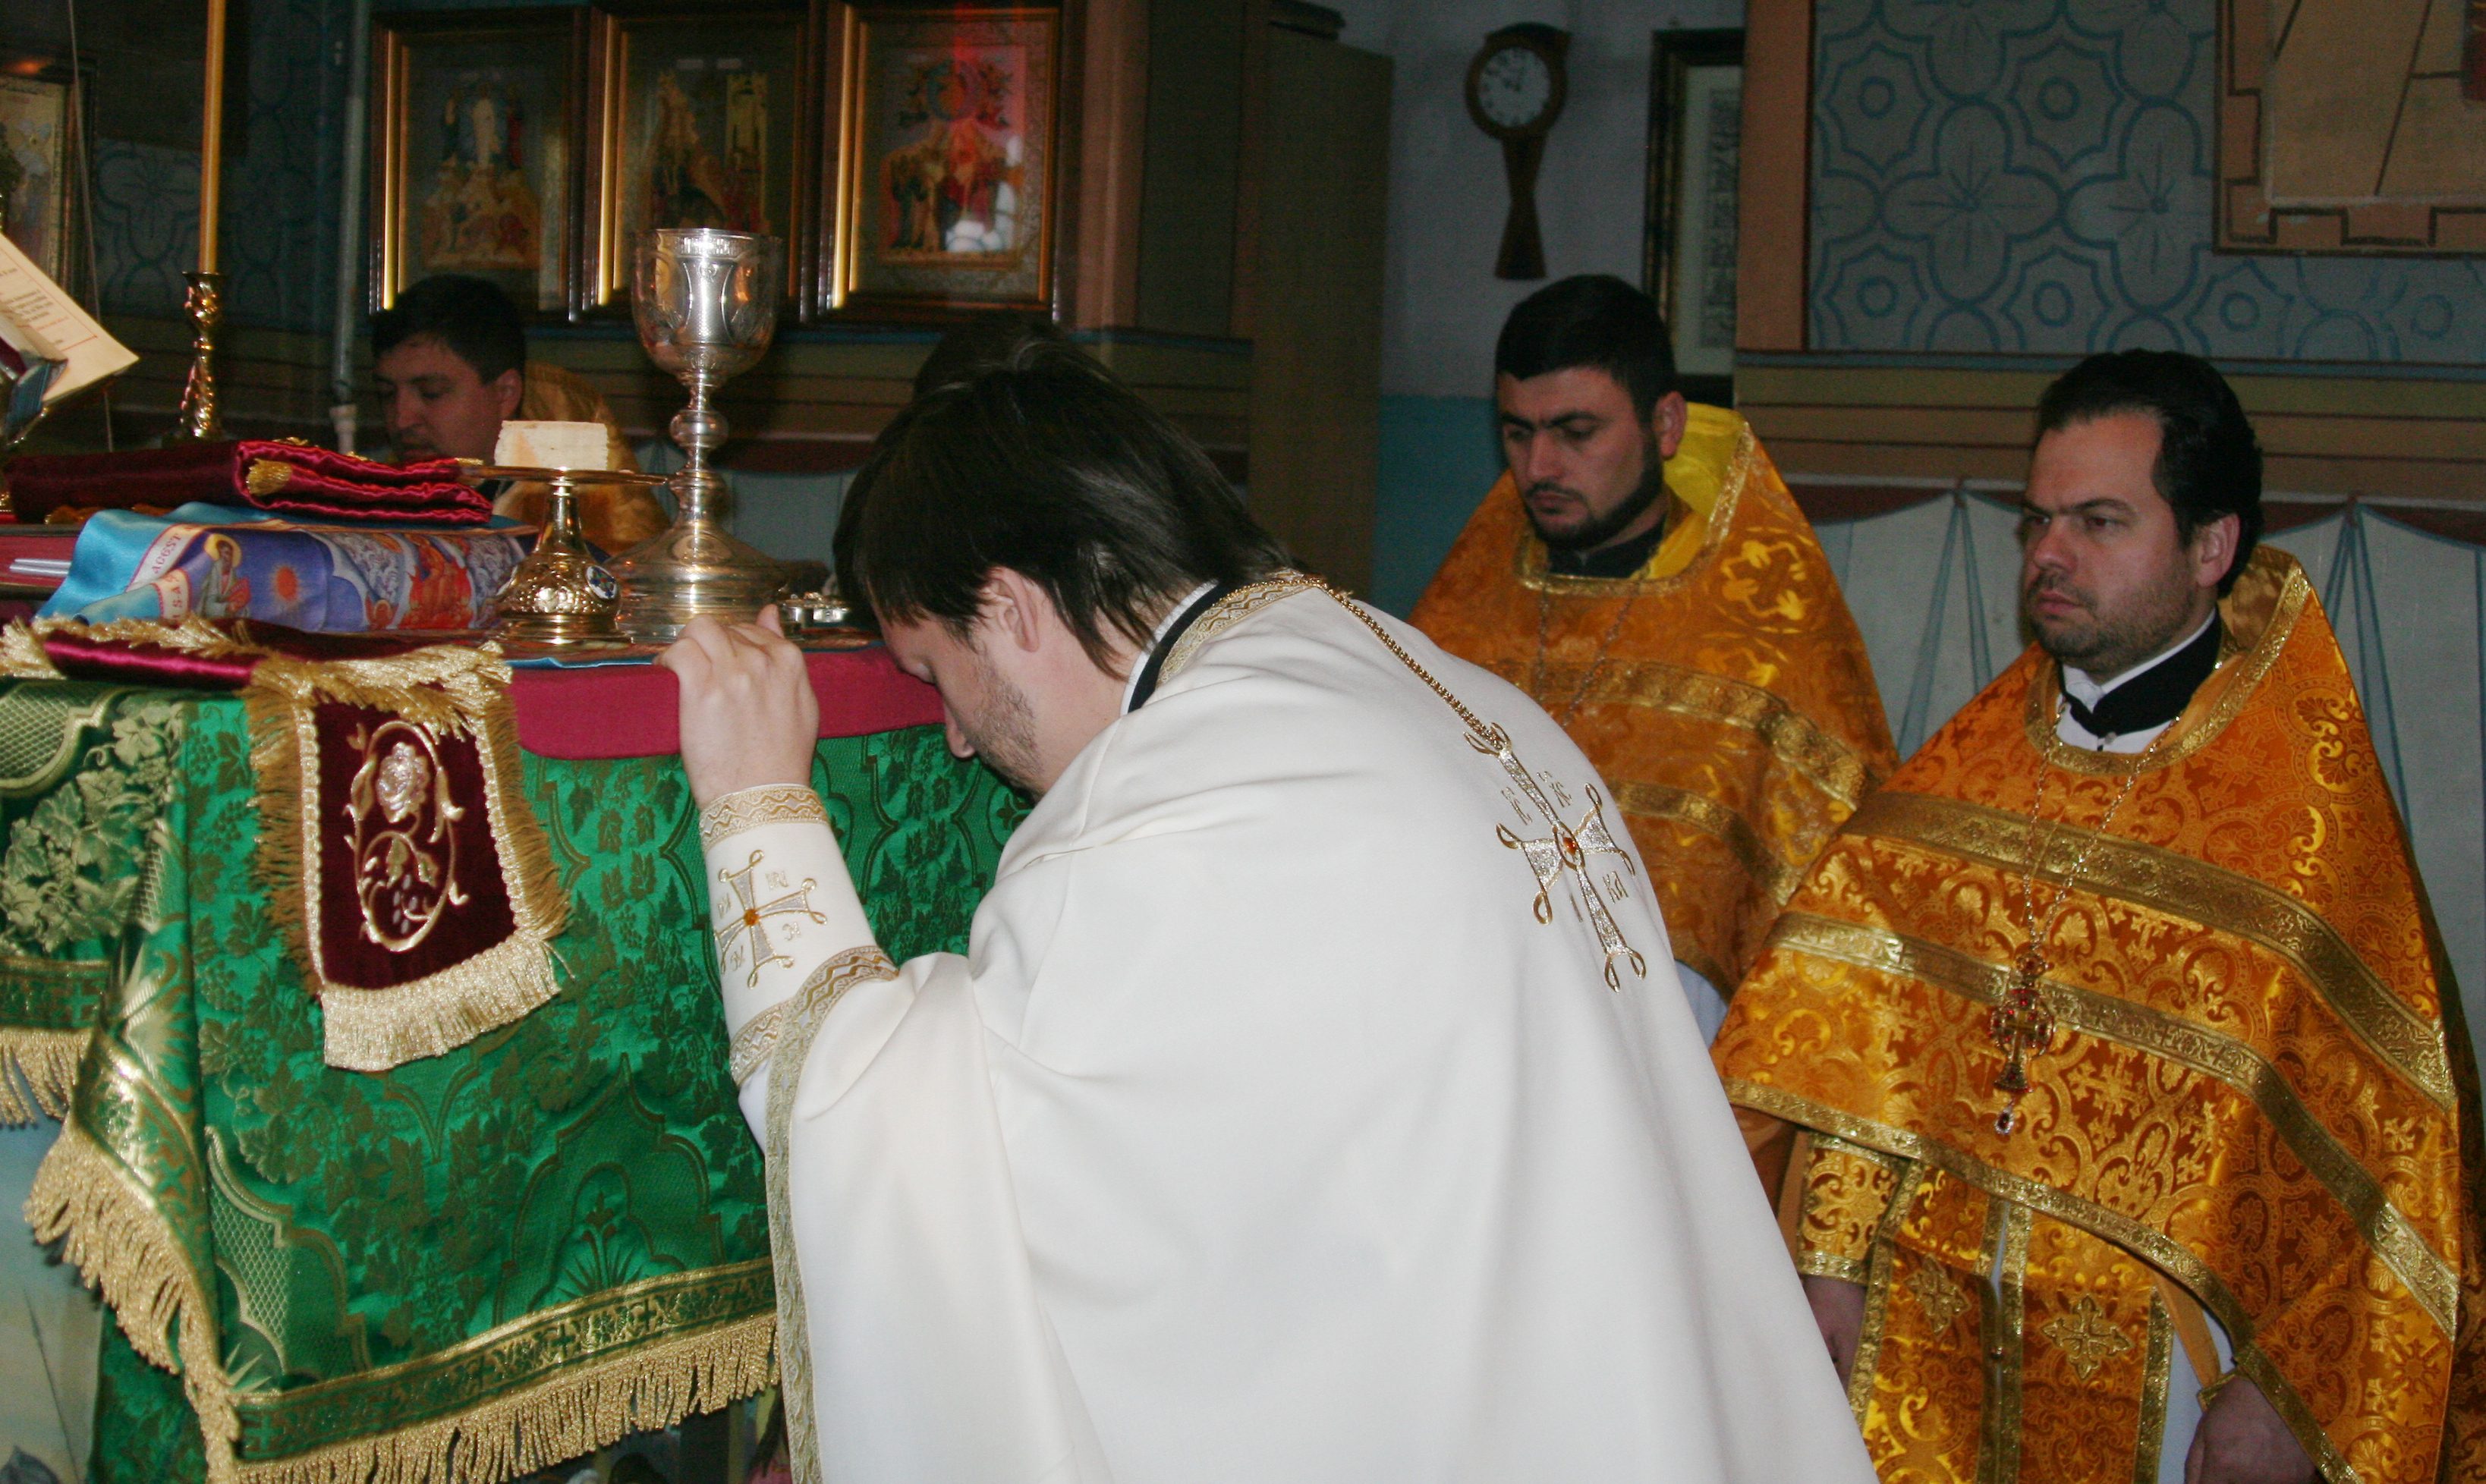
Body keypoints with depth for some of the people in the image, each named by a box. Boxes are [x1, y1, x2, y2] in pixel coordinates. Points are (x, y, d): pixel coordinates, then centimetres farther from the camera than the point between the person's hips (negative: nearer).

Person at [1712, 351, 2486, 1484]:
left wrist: (2284, 1392, -12)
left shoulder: (2309, 808, -9)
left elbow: (2365, 1134, -10)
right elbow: (1864, 1025, 6)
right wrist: (1836, 1254, 0)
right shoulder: (1971, 760, 6)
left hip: (2157, 1350, -4)